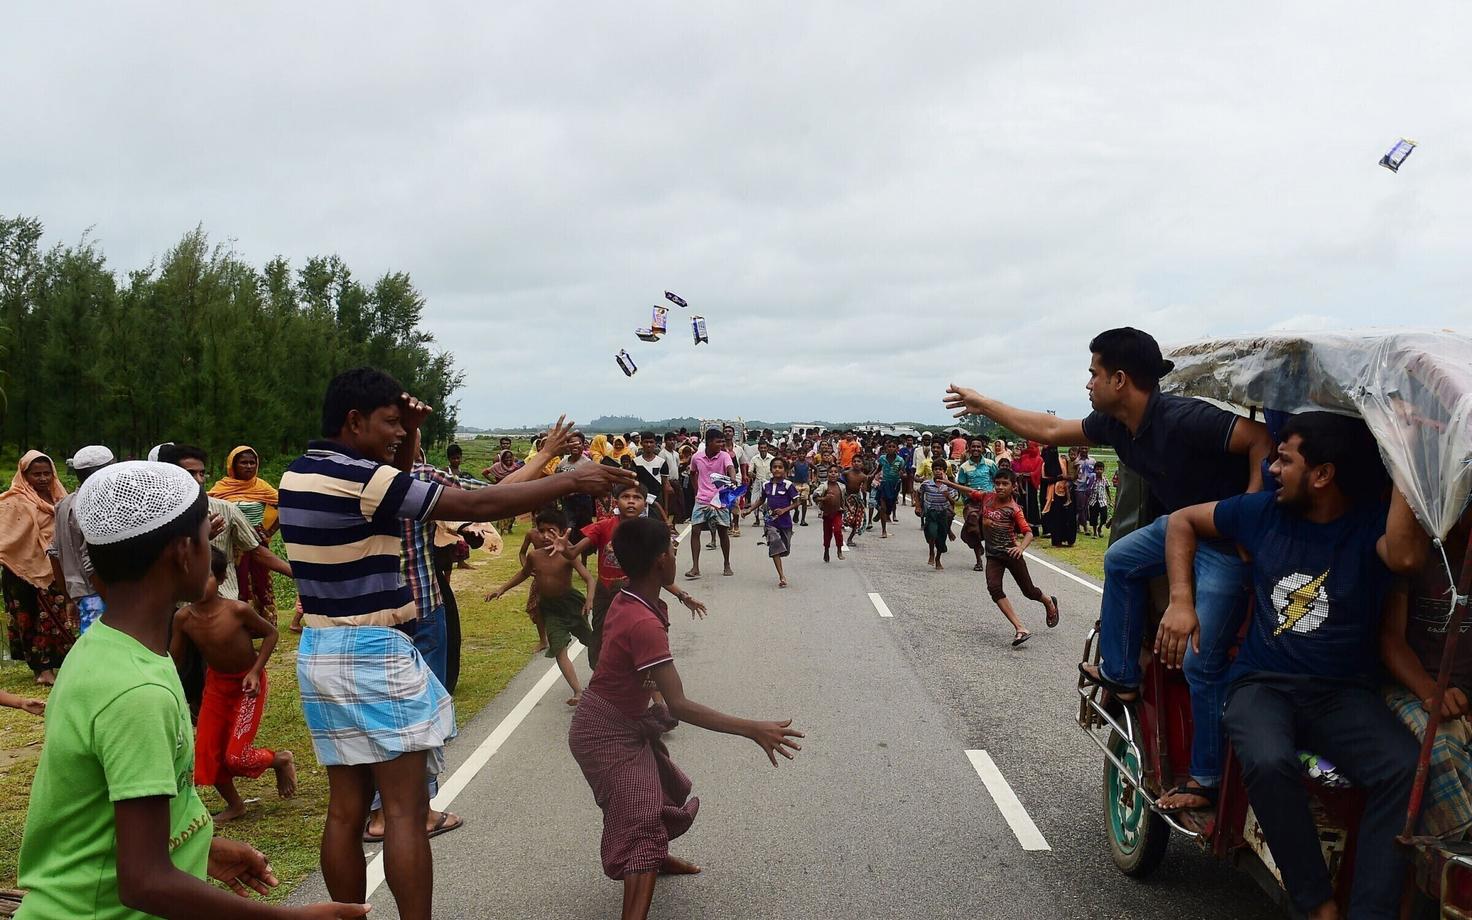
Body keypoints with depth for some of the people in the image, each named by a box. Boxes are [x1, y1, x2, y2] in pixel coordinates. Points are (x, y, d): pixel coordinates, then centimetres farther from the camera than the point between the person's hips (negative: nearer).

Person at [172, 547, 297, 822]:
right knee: (207, 752, 5)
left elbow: (270, 633, -11)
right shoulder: (183, 617, -16)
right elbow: (173, 659, -2)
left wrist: (256, 671, -18)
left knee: (235, 756, -9)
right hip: (216, 683, 5)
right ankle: (234, 805, 29)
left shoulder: (238, 610, -28)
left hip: (248, 683, -5)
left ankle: (282, 760, 23)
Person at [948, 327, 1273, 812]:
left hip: (1227, 542, -9)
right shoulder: (1114, 424, -1)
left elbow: (1261, 440, -30)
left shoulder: (1184, 419, -28)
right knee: (1120, 559, 23)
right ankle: (1120, 676, 29)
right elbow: (1050, 430, 12)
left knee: (1202, 664, -6)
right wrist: (983, 404, 18)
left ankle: (1208, 781, 6)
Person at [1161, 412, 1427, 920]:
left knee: (1406, 767, -31)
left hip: (1345, 692, -1)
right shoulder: (1264, 511, 6)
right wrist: (1181, 602, 5)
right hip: (1262, 686, 1)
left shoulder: (1371, 524, -2)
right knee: (1269, 762, -33)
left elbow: (1406, 556, -26)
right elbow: (1182, 520, 17)